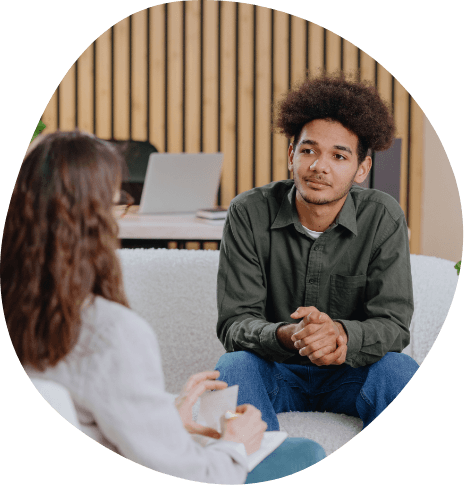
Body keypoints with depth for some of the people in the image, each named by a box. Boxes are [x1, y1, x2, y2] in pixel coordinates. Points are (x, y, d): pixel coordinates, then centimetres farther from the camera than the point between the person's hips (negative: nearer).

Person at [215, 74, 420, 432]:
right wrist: (288, 335, -39)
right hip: (275, 373, 0)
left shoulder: (383, 218, -10)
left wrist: (340, 334, -38)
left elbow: (393, 324, -14)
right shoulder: (249, 214, -12)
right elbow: (235, 324, -15)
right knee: (232, 367, -31)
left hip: (350, 374, 0)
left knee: (399, 371, -30)